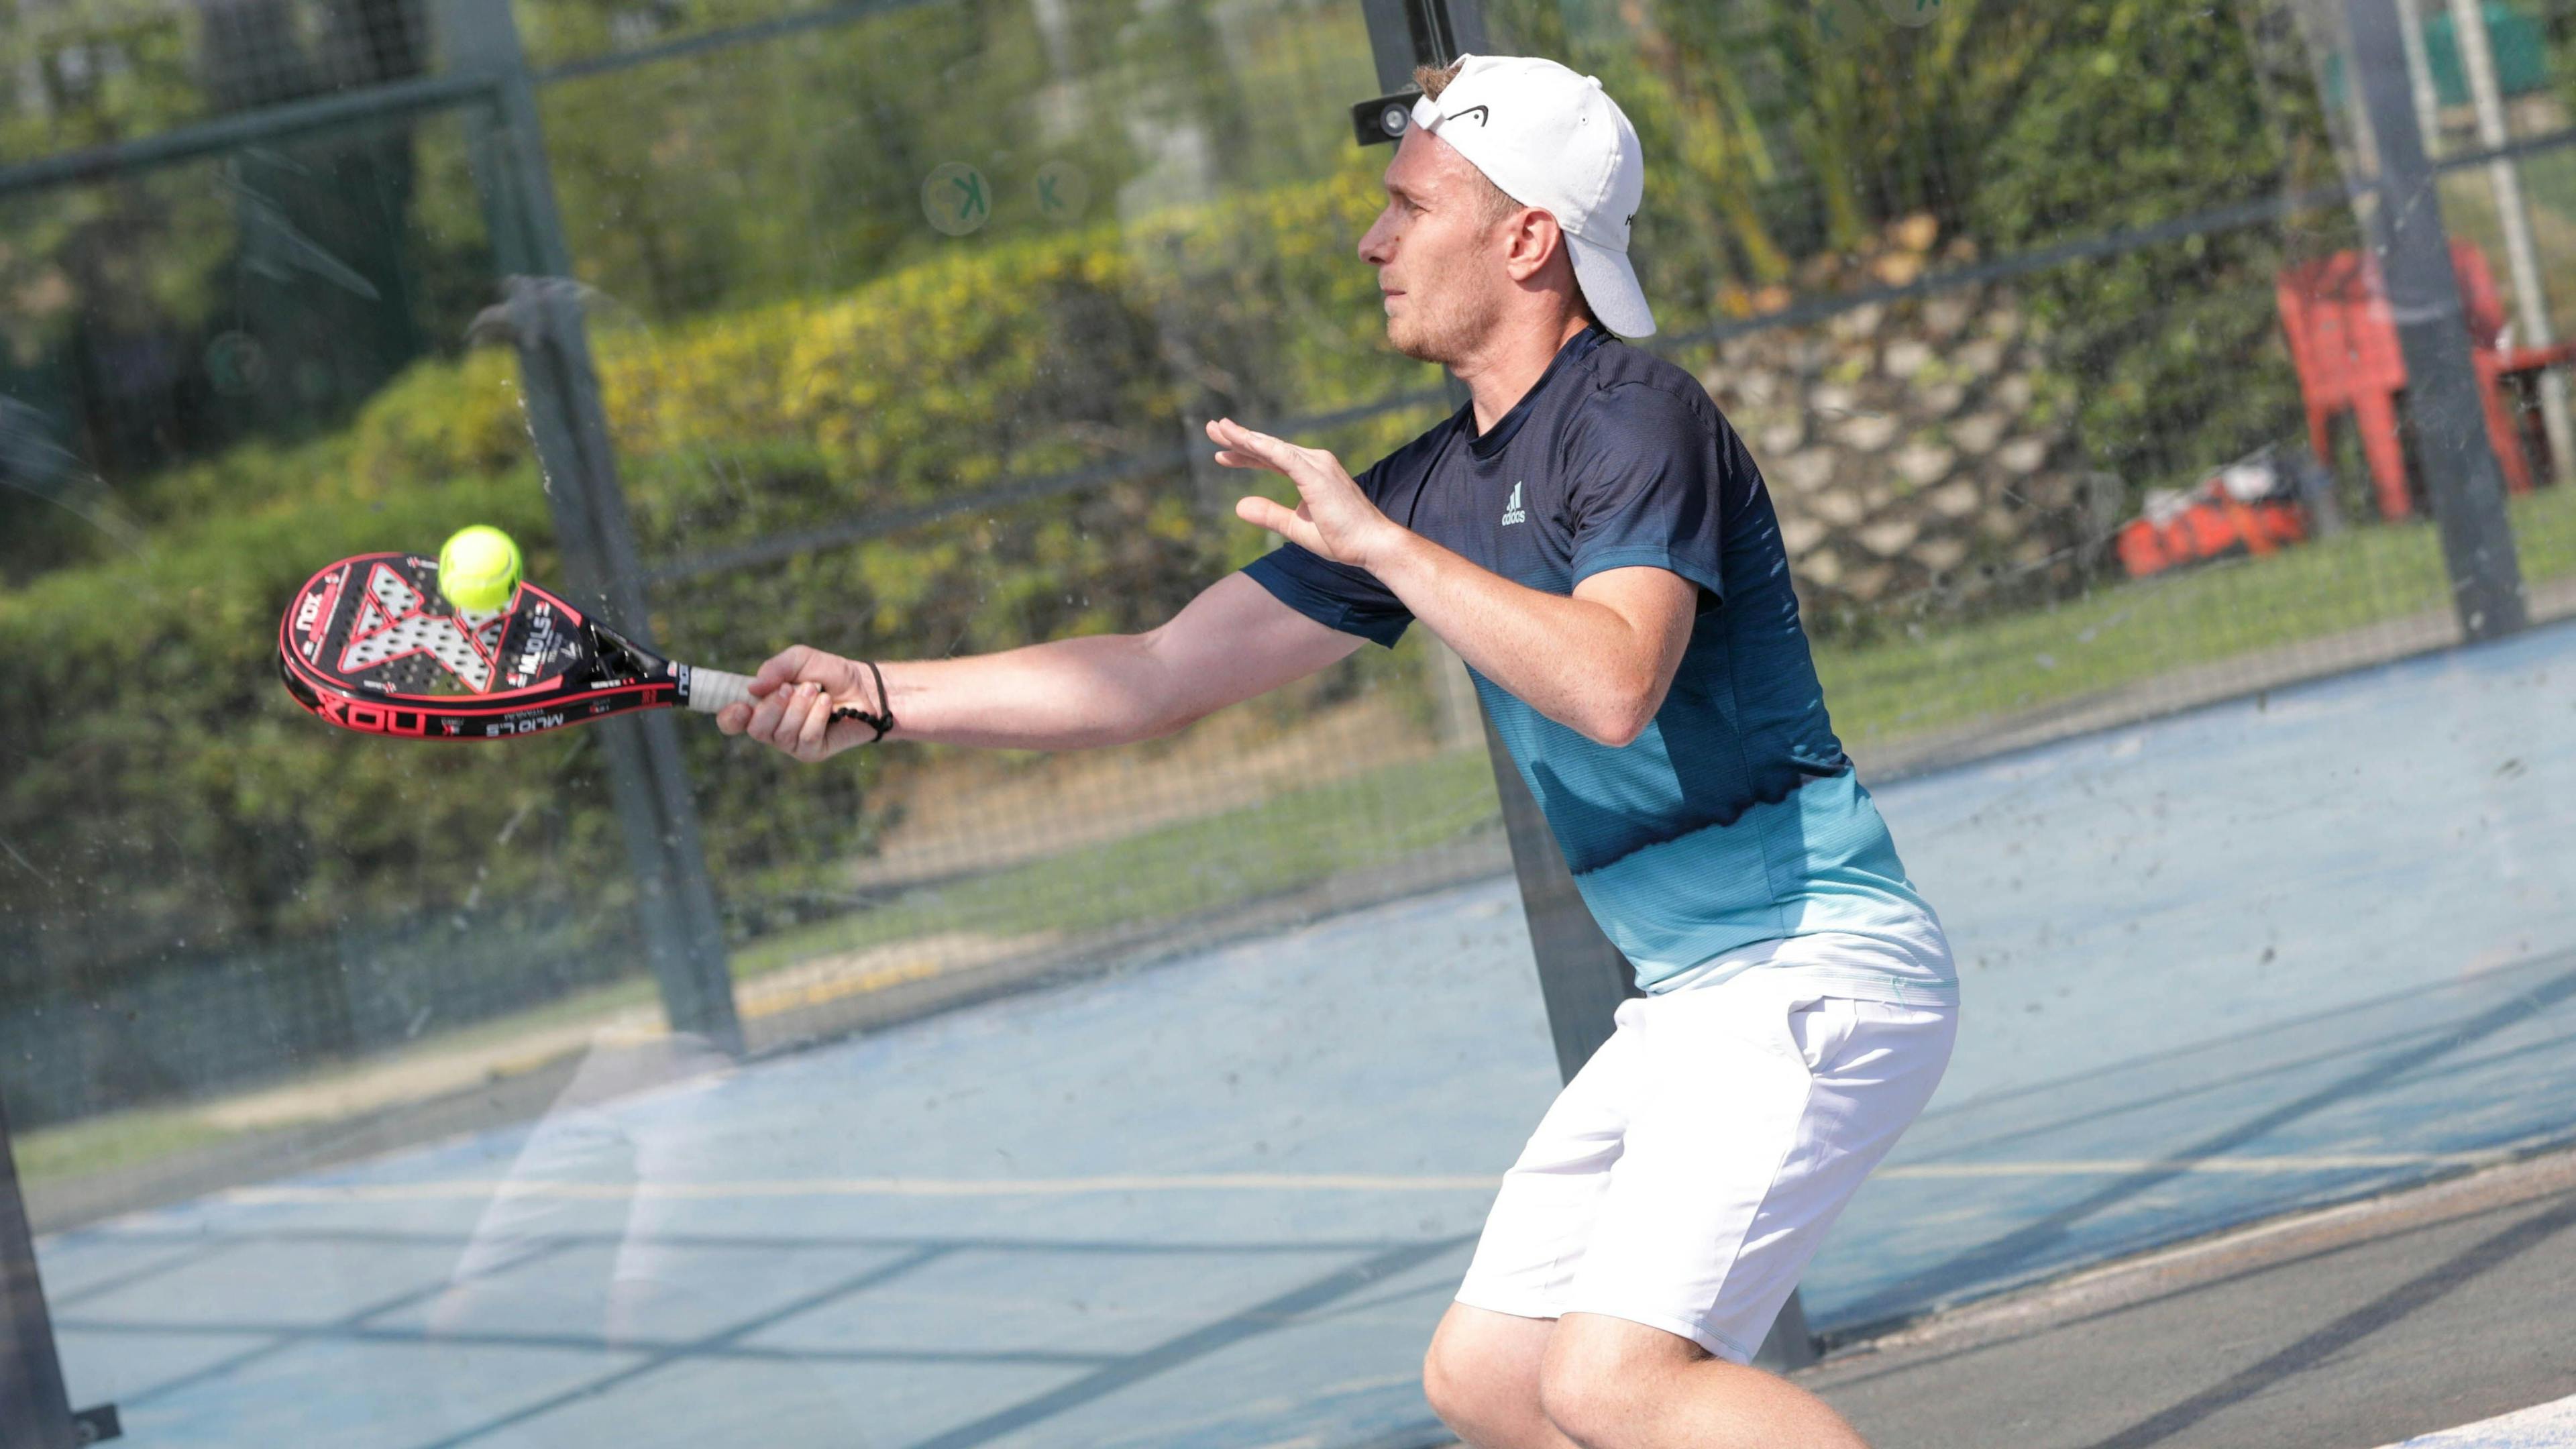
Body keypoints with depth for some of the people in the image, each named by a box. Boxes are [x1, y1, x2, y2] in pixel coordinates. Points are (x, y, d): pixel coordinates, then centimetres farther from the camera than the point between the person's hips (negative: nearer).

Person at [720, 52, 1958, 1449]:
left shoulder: (1636, 416, -12)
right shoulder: (1434, 485, 13)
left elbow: (1614, 682, -30)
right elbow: (1160, 675, 15)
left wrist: (1378, 542, -23)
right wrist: (880, 696, 10)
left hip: (1806, 965, -9)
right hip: (1686, 1002, 9)